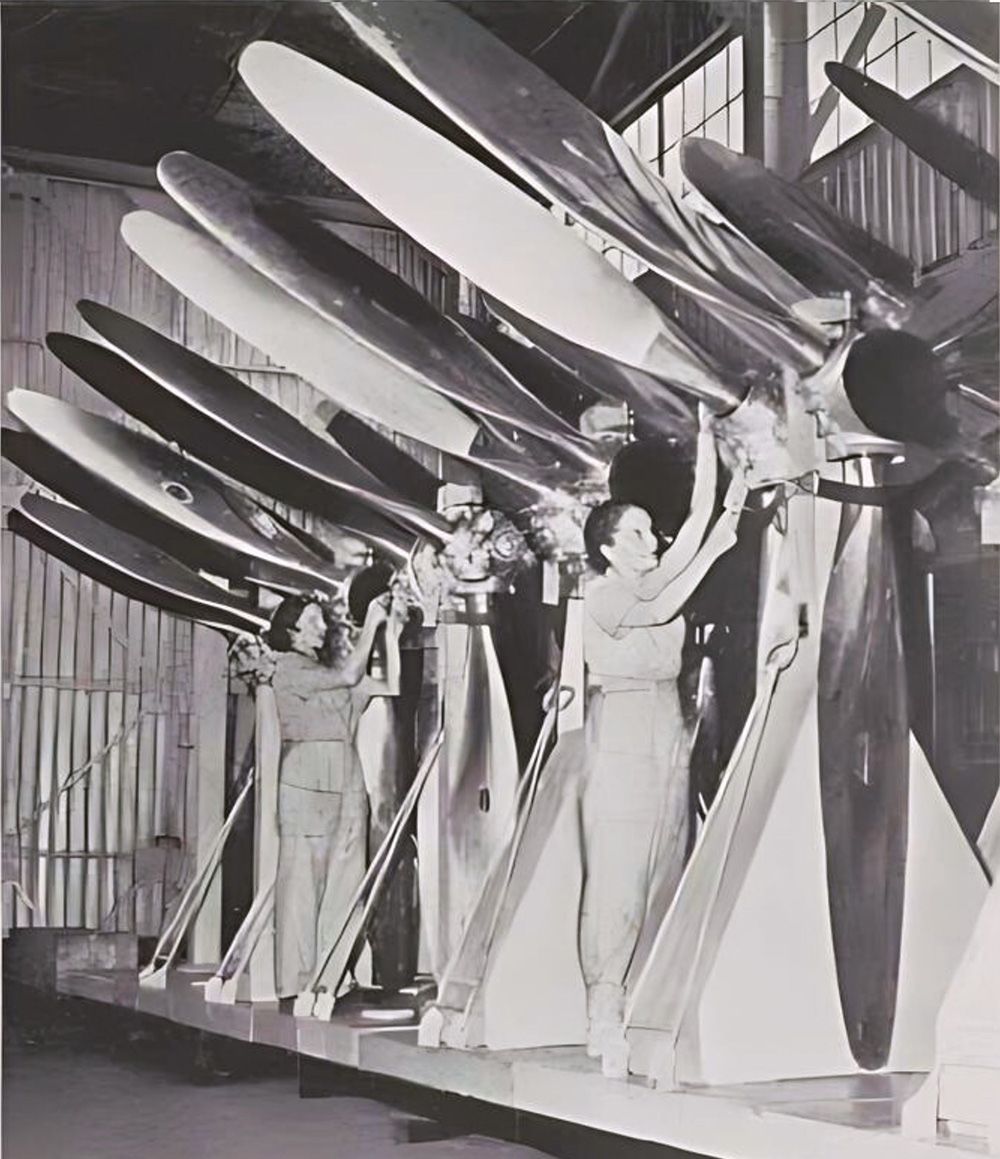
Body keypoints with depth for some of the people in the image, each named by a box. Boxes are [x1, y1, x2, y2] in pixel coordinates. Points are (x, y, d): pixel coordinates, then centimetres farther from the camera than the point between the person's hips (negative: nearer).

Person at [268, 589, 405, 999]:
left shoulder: (332, 666, 18)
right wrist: (371, 625, -7)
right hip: (306, 784, -7)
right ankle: (296, 983, -1)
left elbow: (390, 688, 11)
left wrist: (391, 634, 7)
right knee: (302, 883, -5)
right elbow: (348, 676, -14)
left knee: (343, 884, 3)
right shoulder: (289, 668, -2)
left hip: (346, 784, 7)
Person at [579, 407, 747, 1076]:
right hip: (621, 737, -7)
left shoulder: (655, 579, 17)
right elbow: (656, 609, -19)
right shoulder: (600, 593, -2)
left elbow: (697, 520, 8)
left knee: (666, 871, 4)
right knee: (616, 876, -9)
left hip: (669, 737, 7)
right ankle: (605, 1013, -7)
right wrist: (714, 550, -18)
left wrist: (708, 450, 0)